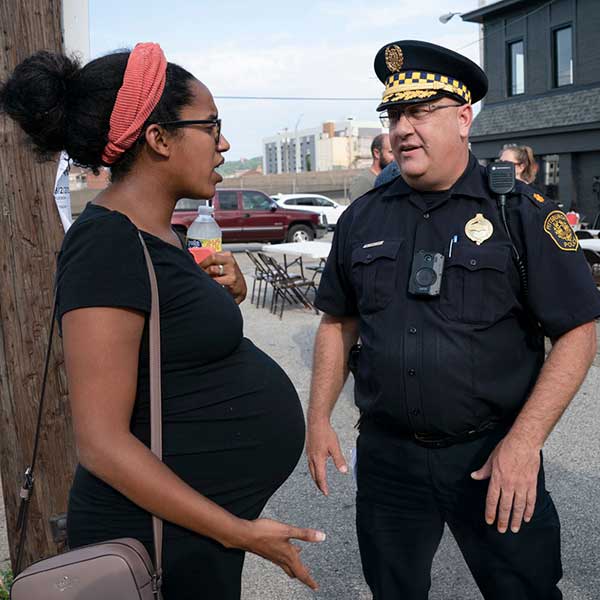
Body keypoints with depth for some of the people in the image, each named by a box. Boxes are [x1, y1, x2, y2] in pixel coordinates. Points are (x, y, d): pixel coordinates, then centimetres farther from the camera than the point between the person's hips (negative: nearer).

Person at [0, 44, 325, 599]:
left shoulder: (153, 232, 4)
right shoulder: (107, 245, -23)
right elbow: (102, 442, -25)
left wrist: (224, 295, -1)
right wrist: (240, 533, -21)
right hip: (165, 534, -8)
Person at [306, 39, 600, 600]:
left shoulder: (519, 211, -8)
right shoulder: (363, 217, 4)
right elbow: (339, 322, 12)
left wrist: (524, 442, -16)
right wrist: (319, 418, 6)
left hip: (493, 454, -3)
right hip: (386, 455, 3)